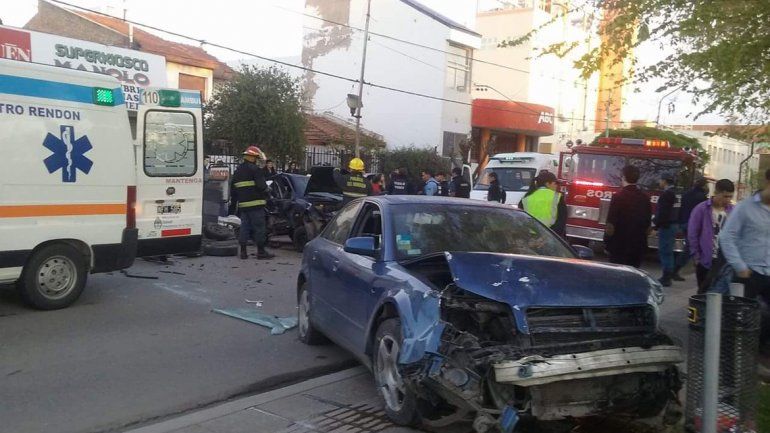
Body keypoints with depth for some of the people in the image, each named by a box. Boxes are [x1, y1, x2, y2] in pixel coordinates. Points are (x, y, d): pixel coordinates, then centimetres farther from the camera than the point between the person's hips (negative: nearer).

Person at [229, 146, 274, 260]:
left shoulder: (237, 171, 18)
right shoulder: (255, 169, -8)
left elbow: (233, 189, 22)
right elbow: (262, 186, -15)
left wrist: (233, 205, 27)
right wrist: (266, 196, 3)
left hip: (243, 205, 7)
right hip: (256, 204, -7)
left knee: (244, 228, 11)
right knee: (259, 228, -2)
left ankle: (243, 251, 11)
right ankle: (261, 251, 0)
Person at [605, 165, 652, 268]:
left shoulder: (618, 197, -13)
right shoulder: (645, 198, 4)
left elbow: (611, 225, -15)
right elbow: (648, 226, 9)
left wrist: (606, 242, -6)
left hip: (619, 245, -5)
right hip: (638, 246, 5)